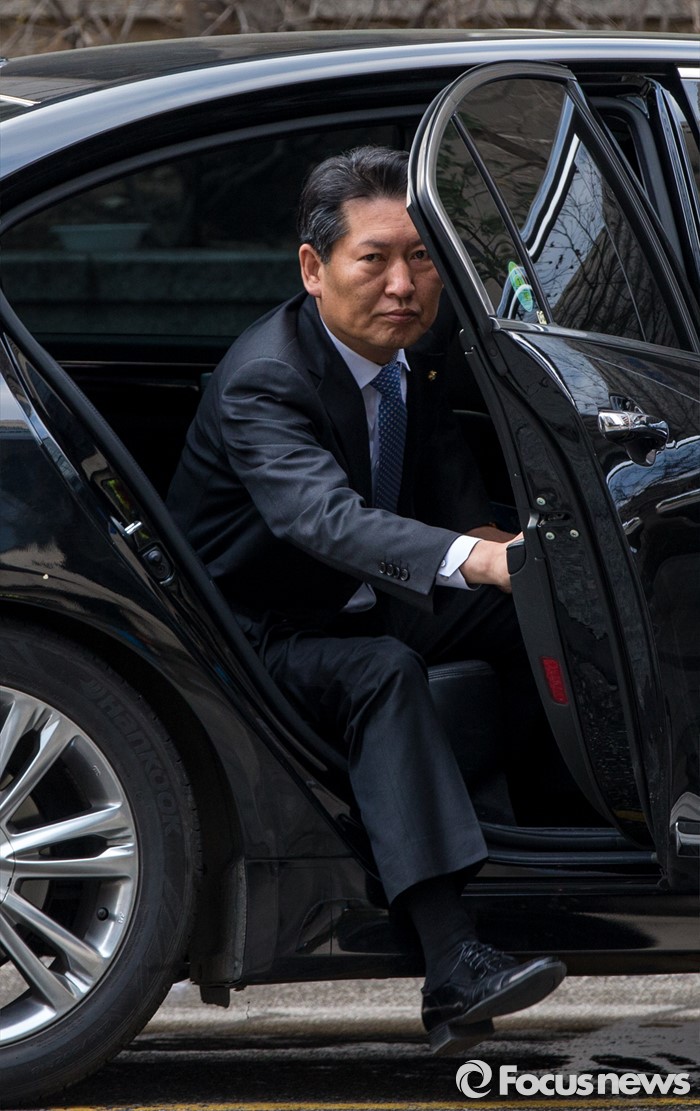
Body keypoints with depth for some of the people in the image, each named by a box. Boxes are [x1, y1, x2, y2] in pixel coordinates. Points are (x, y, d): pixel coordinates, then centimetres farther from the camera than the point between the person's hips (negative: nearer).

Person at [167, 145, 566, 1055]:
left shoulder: (411, 345, -3)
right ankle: (453, 968, -48)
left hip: (364, 604, 8)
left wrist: (488, 533, -11)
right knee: (382, 671, -35)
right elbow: (329, 517, -46)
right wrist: (479, 560, -61)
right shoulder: (261, 381, -29)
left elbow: (445, 466, 13)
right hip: (259, 636, -8)